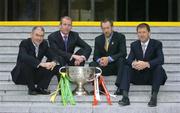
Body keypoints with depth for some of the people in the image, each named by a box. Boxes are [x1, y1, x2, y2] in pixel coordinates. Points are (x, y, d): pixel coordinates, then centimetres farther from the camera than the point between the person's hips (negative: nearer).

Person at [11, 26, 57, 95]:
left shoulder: (44, 44, 2)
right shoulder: (24, 43, -16)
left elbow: (52, 56, -4)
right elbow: (24, 57, -36)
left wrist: (53, 62, -30)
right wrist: (41, 63, -47)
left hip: (36, 75, 5)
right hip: (21, 75, -5)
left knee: (51, 66, -13)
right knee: (26, 64, -34)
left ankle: (40, 88, -9)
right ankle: (32, 89, -18)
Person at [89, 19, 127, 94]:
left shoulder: (120, 37, -3)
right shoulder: (98, 39, 8)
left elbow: (123, 53, -15)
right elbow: (96, 56, 3)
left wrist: (109, 58, -27)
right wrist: (99, 60, -23)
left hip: (116, 66, -3)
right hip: (104, 66, 3)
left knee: (121, 60, -34)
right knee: (92, 64, -22)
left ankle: (120, 87, -37)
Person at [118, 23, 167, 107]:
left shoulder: (157, 44, -5)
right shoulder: (134, 45, 6)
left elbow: (160, 60, -22)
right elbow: (129, 59, -7)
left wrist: (146, 64, -39)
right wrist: (133, 64, -33)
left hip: (152, 76, -3)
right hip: (138, 76, 3)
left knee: (159, 67, -30)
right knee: (126, 67, -18)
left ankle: (154, 97, -31)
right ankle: (125, 97, -30)